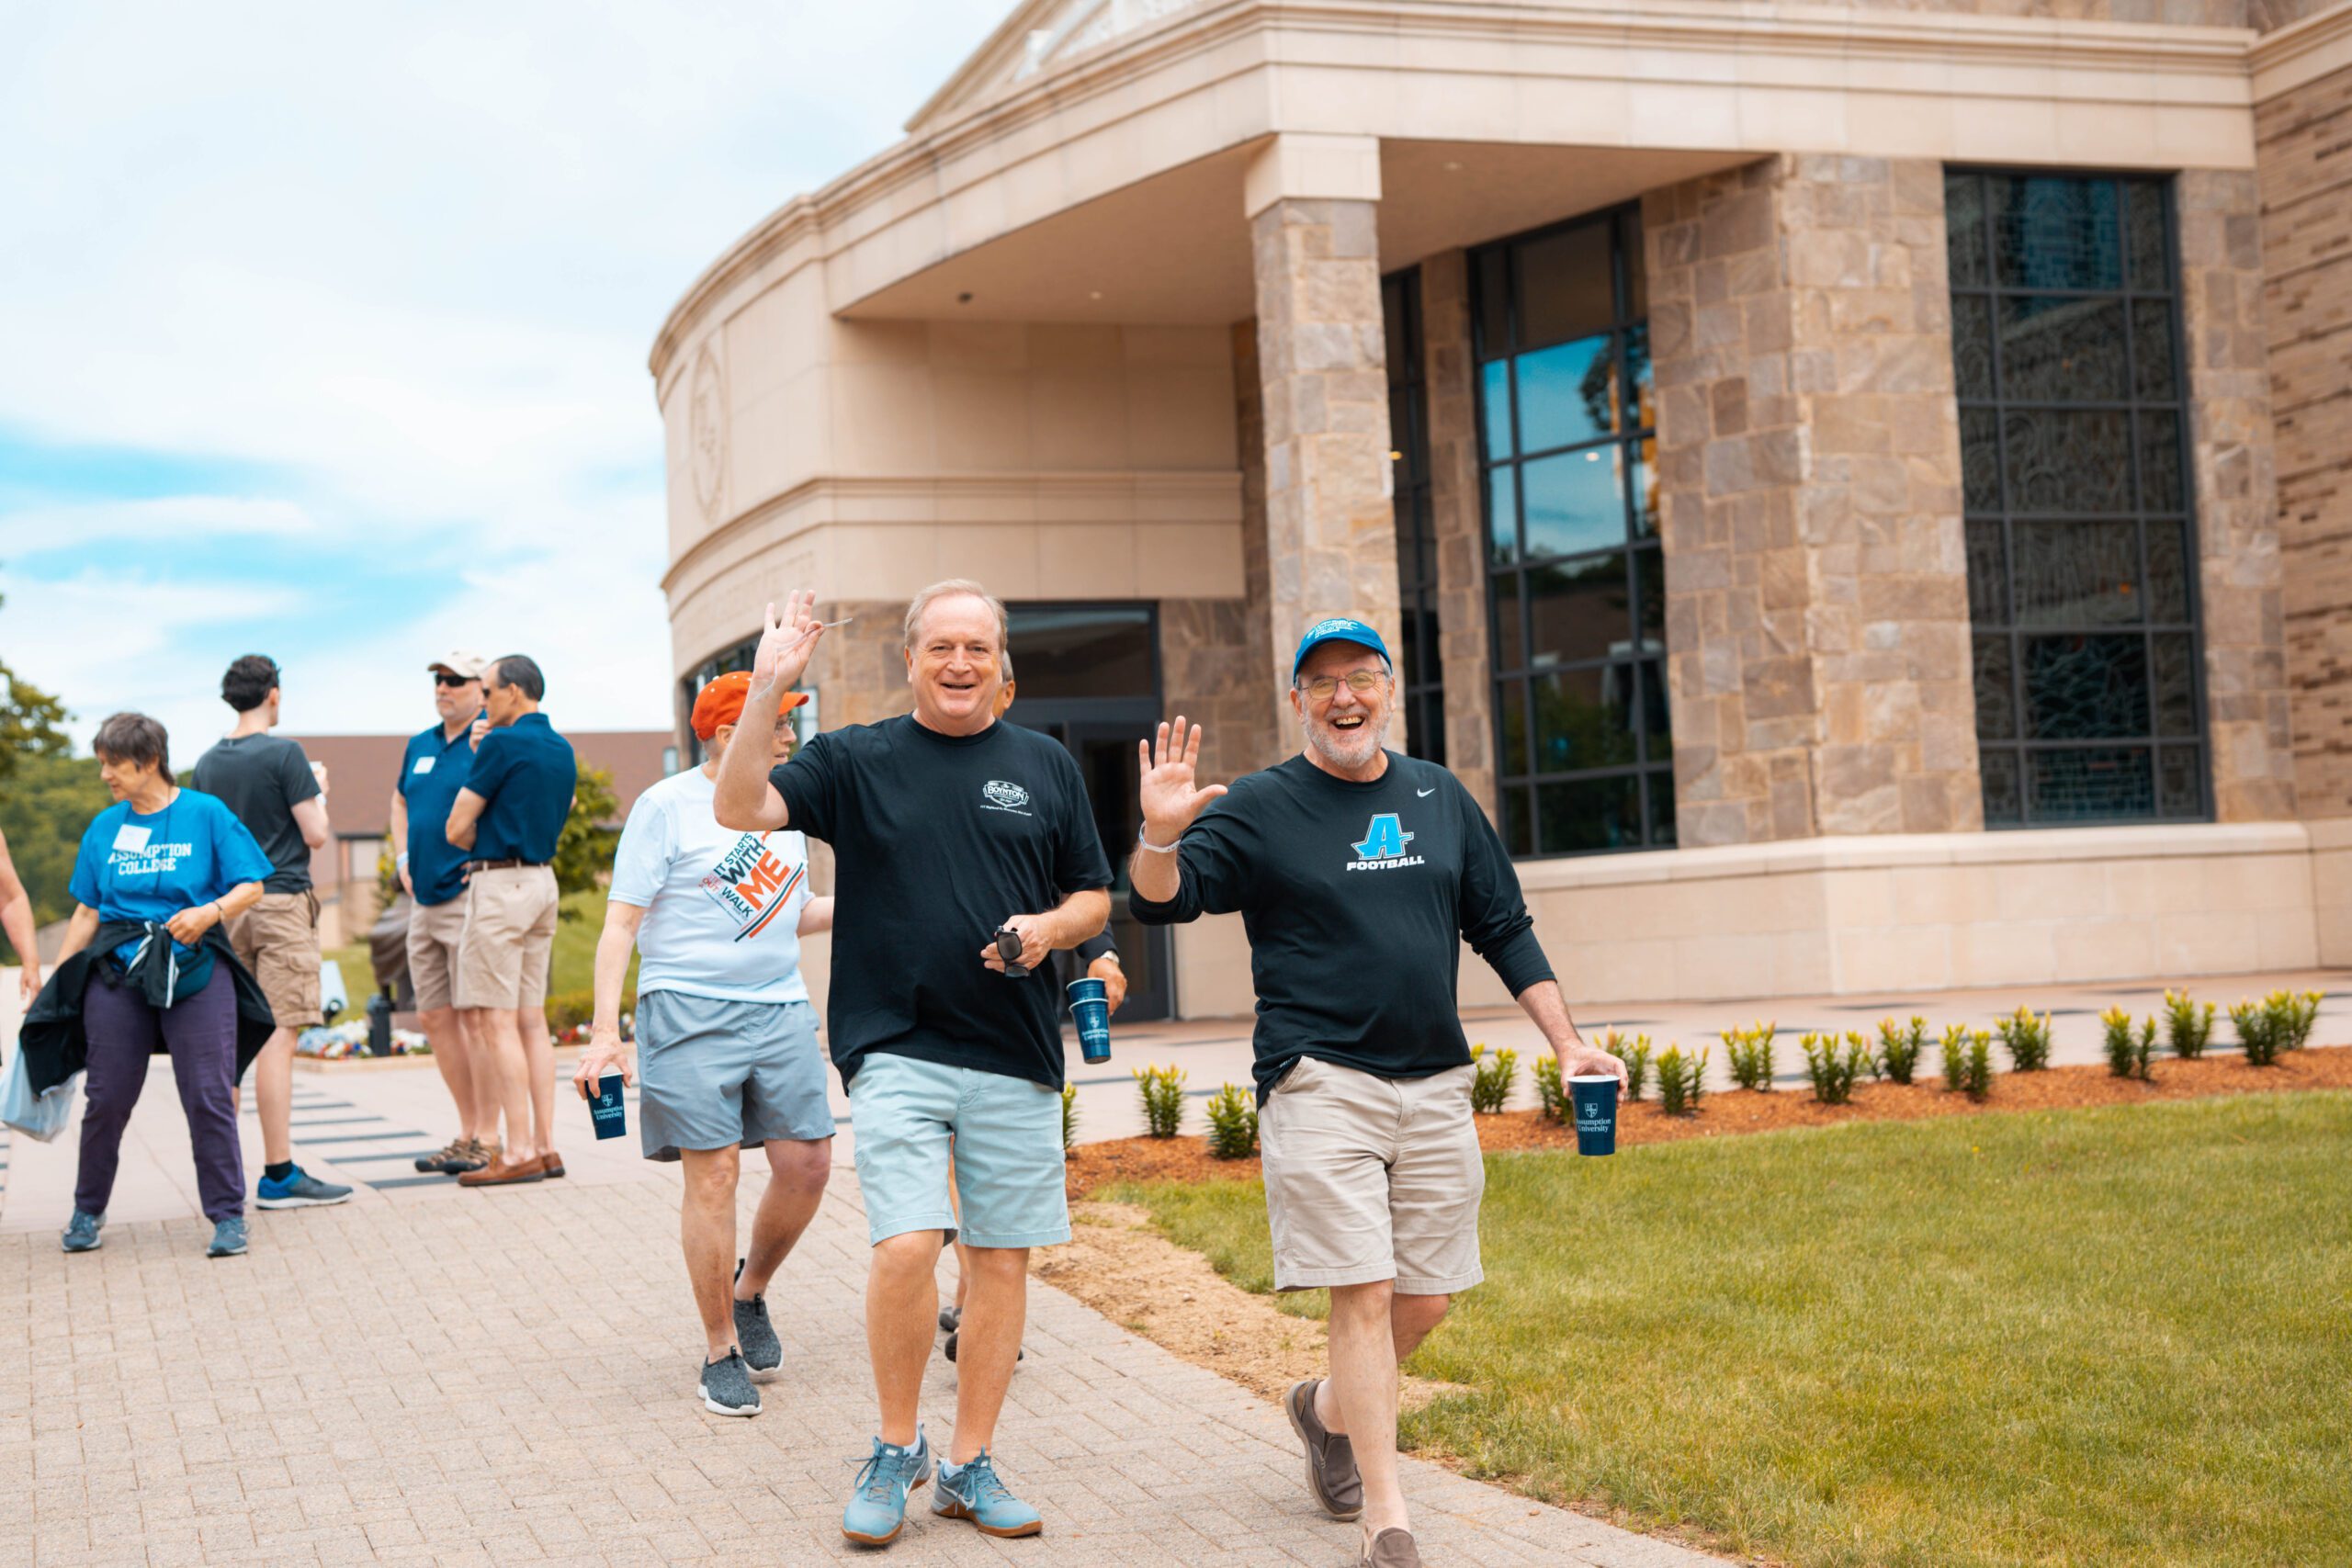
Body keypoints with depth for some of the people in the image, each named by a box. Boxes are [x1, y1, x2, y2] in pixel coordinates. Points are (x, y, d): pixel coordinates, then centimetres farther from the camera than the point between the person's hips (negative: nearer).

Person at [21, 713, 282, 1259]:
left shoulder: (206, 814, -1)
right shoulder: (105, 827, 10)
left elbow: (251, 887, -1)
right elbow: (87, 911, 14)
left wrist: (210, 912, -19)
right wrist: (53, 981, 11)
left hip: (195, 968, -3)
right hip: (118, 970, 3)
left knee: (209, 1095, -5)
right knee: (107, 1097, 6)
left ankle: (227, 1215, 5)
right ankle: (88, 1211, 25)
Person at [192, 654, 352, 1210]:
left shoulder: (207, 764, 10)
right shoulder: (284, 754, -9)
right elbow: (316, 835, -10)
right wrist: (319, 789, 7)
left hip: (227, 907, 7)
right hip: (280, 902, -7)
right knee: (278, 1036, -9)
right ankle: (279, 1175, -11)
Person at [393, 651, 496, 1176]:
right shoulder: (420, 745, 15)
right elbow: (400, 801, 32)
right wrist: (402, 860, 19)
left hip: (468, 896, -8)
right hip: (423, 899, 8)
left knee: (476, 1017, -8)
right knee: (434, 1018, 10)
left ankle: (488, 1139, -3)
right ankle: (468, 1133, 19)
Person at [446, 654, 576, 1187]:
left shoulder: (503, 744, -12)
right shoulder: (562, 749, 13)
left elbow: (457, 828, -8)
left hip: (500, 883, -9)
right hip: (543, 880, 9)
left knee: (496, 1021, -6)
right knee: (532, 1019, 9)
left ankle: (520, 1152, -8)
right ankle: (544, 1144, 9)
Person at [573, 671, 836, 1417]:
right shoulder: (667, 807, -5)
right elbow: (622, 922, -8)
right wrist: (605, 1030, -15)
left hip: (781, 1008, 6)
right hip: (691, 1012, -6)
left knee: (807, 1164, 0)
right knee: (713, 1176, -4)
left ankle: (750, 1292, 27)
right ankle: (721, 1352, 10)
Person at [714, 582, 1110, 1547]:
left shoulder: (1045, 767, 11)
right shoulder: (855, 761, 5)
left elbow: (1095, 897, 16)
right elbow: (741, 812, -8)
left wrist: (1048, 928, -5)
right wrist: (765, 692, -17)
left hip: (1016, 1055, 3)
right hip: (895, 1049, -2)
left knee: (1003, 1259, 5)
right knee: (906, 1248, -15)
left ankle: (970, 1465, 18)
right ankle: (896, 1448, 8)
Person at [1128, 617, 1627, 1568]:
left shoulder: (1440, 797, 13)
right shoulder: (1258, 808, 0)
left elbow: (1504, 929, 18)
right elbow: (1161, 901, -11)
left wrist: (1566, 1041, 12)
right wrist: (1161, 836, -32)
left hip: (1435, 1085, 5)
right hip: (1320, 1086, -4)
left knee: (1425, 1298, 8)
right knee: (1364, 1293, -9)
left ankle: (1328, 1408, 36)